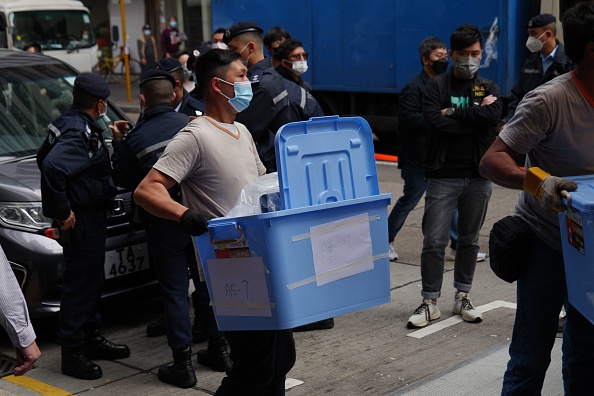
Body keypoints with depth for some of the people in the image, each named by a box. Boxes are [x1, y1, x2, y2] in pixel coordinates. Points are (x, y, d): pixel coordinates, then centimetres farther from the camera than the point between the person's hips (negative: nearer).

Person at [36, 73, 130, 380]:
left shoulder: (65, 124, 9)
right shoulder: (81, 133, -22)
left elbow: (43, 158, 21)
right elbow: (52, 167, -35)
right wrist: (63, 212, -26)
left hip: (91, 216, 11)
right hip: (82, 220, -11)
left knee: (91, 281, 20)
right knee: (80, 284, -3)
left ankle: (91, 338, 32)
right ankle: (72, 353, 6)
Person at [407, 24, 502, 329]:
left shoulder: (488, 88, 8)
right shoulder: (436, 86, 2)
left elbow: (493, 115, -14)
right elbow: (434, 121, -16)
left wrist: (452, 113, -13)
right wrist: (474, 116, -11)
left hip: (478, 177, 3)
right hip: (442, 175, -2)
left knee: (469, 239, 12)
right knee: (434, 241, -3)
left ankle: (462, 297, 24)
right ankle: (430, 303, 7)